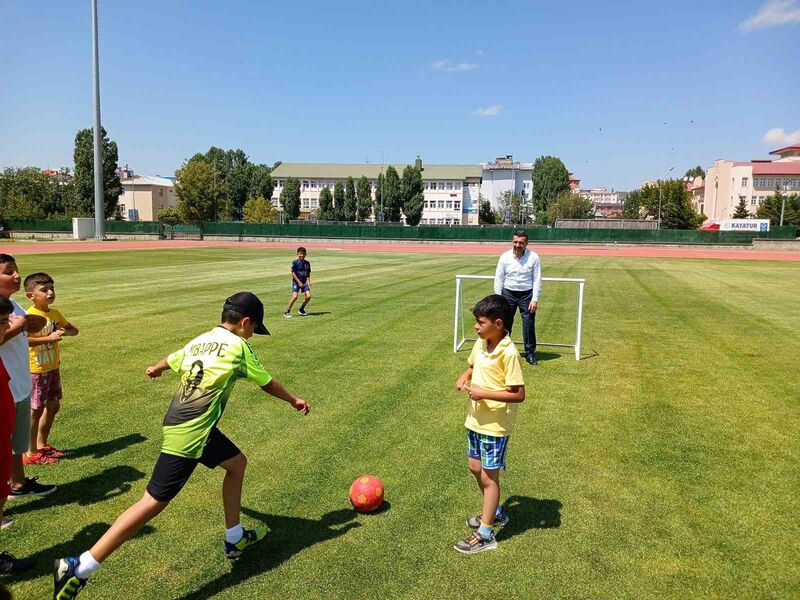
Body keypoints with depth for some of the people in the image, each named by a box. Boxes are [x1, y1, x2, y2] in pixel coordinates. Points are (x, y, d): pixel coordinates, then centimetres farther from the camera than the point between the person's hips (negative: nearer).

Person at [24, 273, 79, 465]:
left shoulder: (55, 313, 3)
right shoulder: (30, 316, -19)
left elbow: (74, 330, 13)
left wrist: (65, 332, -9)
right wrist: (49, 337, -34)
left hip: (53, 368, 8)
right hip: (37, 371, -8)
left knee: (53, 406, 16)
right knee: (36, 410, 1)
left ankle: (42, 445, 32)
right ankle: (31, 453, 14)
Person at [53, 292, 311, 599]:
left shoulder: (200, 341, 11)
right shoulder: (238, 346, -8)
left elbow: (171, 360, 31)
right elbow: (267, 383, 4)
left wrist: (156, 368, 55)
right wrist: (294, 400, 22)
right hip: (190, 435, -9)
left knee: (237, 463, 22)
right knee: (154, 502, -5)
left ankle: (235, 539, 32)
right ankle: (79, 567, -1)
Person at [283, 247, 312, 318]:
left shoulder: (307, 263, 5)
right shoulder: (295, 262, -10)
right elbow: (293, 273, -11)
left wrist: (308, 282, -1)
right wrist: (299, 282, -16)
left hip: (304, 282, 5)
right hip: (296, 281, -5)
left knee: (308, 296, -7)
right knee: (295, 296, -19)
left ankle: (301, 310, 15)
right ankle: (287, 311, -6)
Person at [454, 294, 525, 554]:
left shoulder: (508, 353, -24)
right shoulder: (480, 344, 0)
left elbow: (519, 394, -23)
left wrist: (485, 393, -26)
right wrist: (464, 377, -2)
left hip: (495, 425, -8)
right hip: (476, 419, 8)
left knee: (489, 476, 2)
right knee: (475, 467, 20)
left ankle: (485, 535, 16)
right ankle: (495, 512, 42)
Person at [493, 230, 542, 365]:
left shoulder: (533, 257, -9)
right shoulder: (505, 256, -5)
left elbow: (537, 279, -6)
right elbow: (499, 278, 0)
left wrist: (535, 299, -11)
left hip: (527, 294, -1)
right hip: (508, 293, 2)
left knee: (529, 324, 0)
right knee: (505, 323, 8)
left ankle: (530, 353, 13)